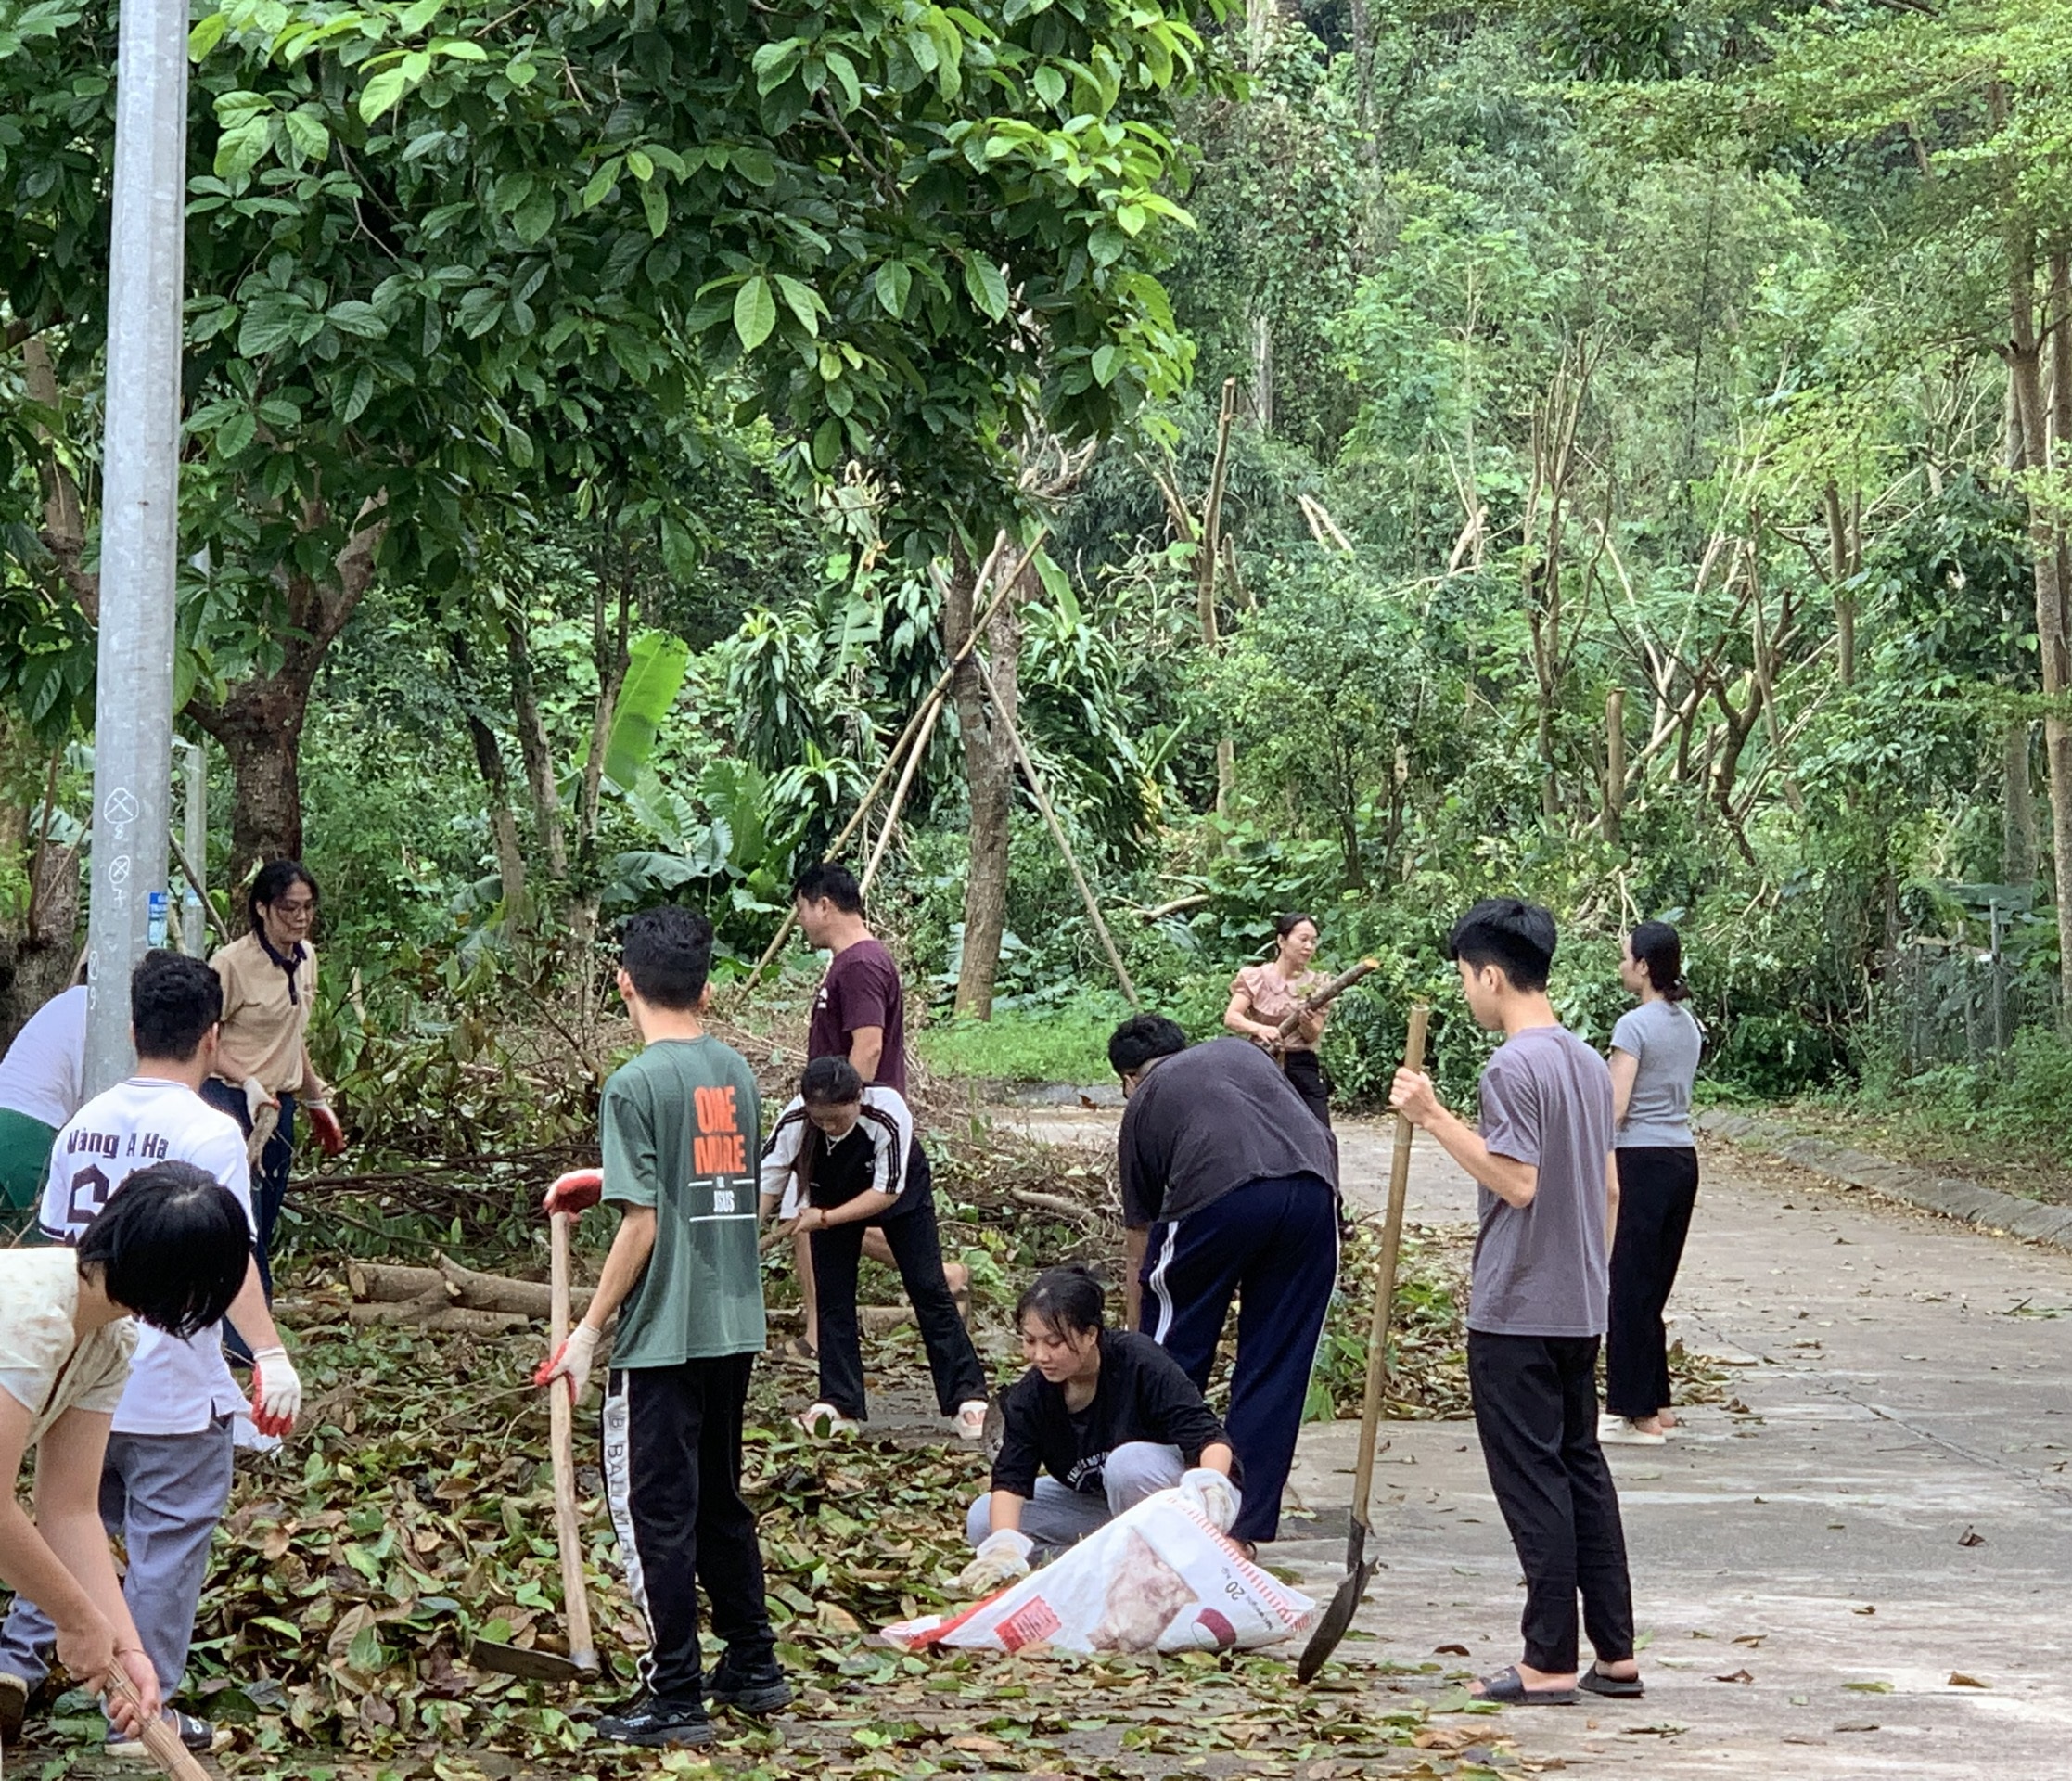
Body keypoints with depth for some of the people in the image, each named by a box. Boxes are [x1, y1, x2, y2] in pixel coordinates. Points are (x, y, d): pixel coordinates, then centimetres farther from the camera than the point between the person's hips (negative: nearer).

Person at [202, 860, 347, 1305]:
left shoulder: (305, 958, 10)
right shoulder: (232, 963, -14)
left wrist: (318, 1103, 26)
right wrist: (248, 1084, -24)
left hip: (279, 1106, 8)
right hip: (230, 1102, -8)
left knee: (263, 1231, 9)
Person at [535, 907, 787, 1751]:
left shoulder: (637, 1084, -15)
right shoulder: (736, 1071, 6)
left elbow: (643, 1224, -16)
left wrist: (589, 1329, -9)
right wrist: (608, 1180, 29)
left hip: (663, 1336, -7)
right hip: (735, 1327, 7)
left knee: (656, 1513, 1)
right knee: (720, 1500, 19)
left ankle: (675, 1699, 4)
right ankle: (753, 1667, 27)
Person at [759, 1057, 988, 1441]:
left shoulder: (888, 1114, -40)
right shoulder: (793, 1121, -33)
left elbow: (887, 1192, -31)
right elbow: (766, 1184, -25)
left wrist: (825, 1219, -35)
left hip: (900, 1191, -2)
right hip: (833, 1197, 3)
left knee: (928, 1290, -4)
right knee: (833, 1296, -2)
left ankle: (966, 1397, 1)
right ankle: (840, 1405, 5)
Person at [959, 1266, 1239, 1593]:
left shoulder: (1140, 1362, -25)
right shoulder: (1031, 1395, -12)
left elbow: (1209, 1437, -30)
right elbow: (1010, 1479, -18)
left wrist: (1212, 1484, -53)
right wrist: (1004, 1547, -37)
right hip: (1103, 1505, 5)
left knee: (1128, 1462, -38)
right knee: (983, 1521, -11)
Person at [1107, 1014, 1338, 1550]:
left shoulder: (1143, 1105, 27)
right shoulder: (1241, 1052, 35)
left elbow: (1140, 1255, 30)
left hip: (1217, 1197, -3)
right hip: (1314, 1187, 3)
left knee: (1172, 1364, 15)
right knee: (1274, 1371, 13)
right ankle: (1247, 1529, 14)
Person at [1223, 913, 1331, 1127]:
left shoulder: (1316, 984, 7)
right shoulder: (1256, 977, 1)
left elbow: (1312, 1036, -1)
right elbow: (1231, 1017, -11)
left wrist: (1307, 1021, -26)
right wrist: (1260, 1029, -32)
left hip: (1302, 1069, 2)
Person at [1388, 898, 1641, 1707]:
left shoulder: (1512, 1068, -16)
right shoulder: (1589, 1063, 11)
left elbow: (1518, 1183, -21)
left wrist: (1436, 1119, -18)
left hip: (1516, 1313, -8)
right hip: (1581, 1308, 8)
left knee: (1533, 1481, -3)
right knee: (1582, 1468, 13)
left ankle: (1550, 1662, -1)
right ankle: (1615, 1652, 15)